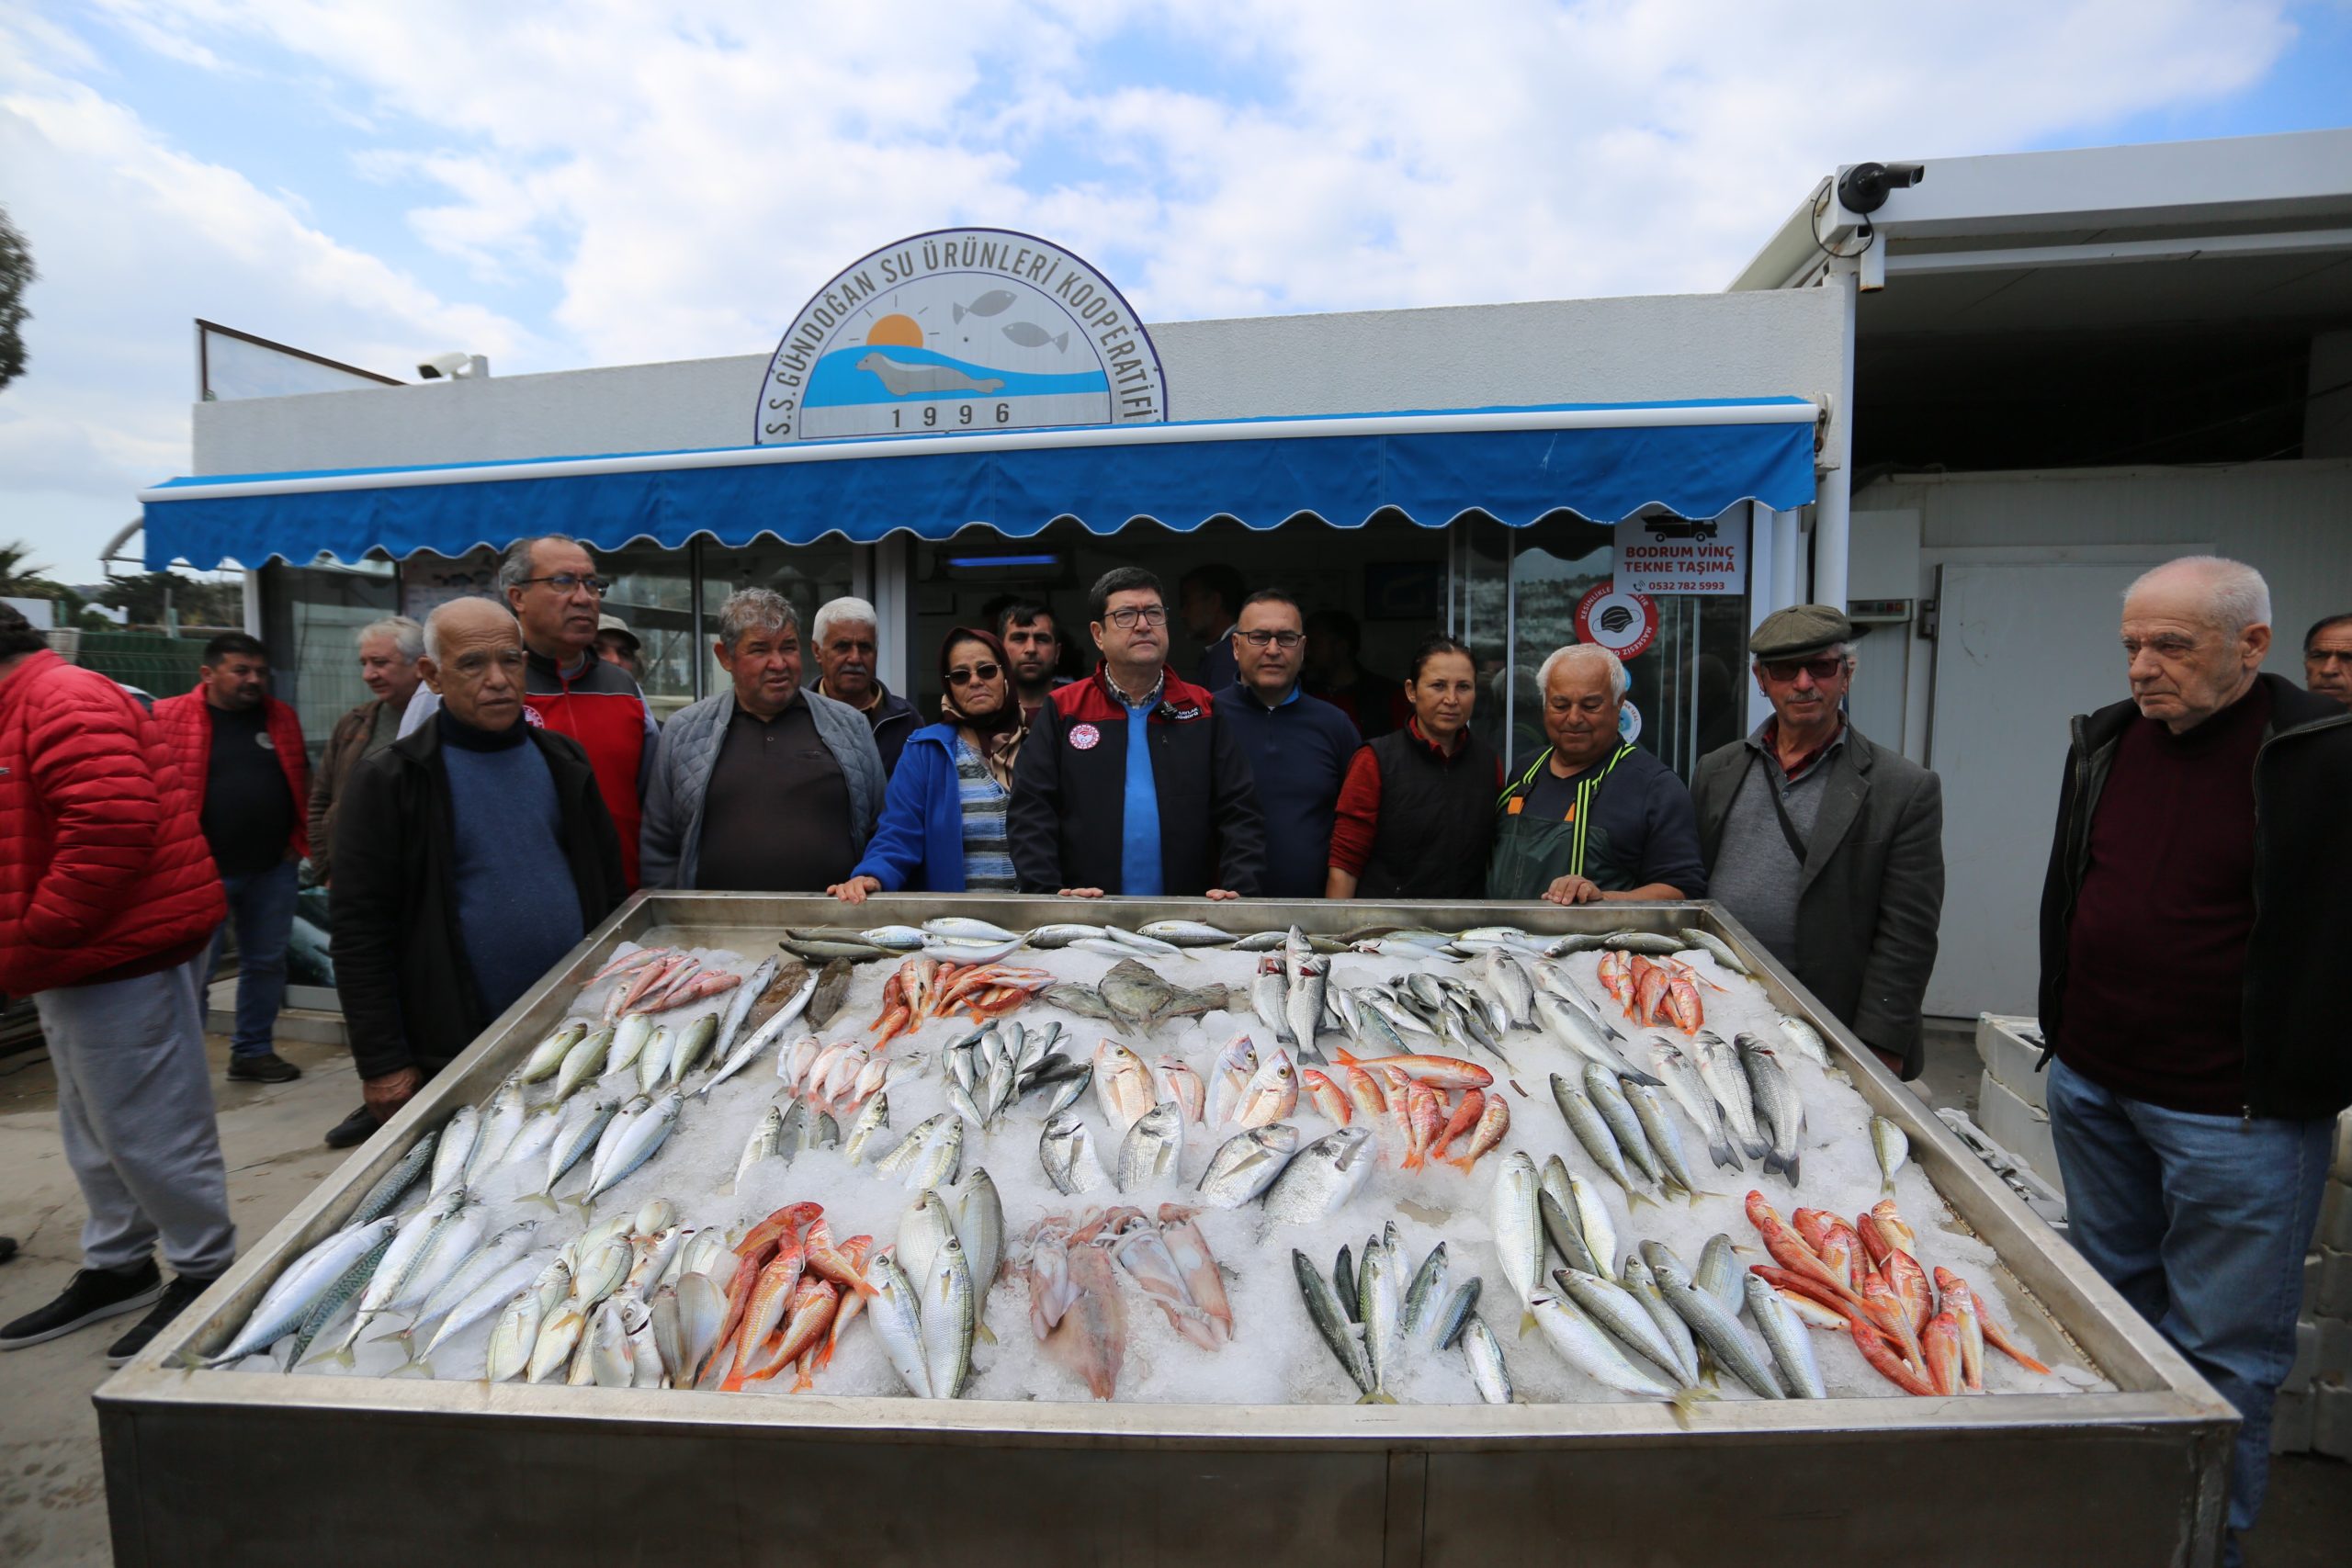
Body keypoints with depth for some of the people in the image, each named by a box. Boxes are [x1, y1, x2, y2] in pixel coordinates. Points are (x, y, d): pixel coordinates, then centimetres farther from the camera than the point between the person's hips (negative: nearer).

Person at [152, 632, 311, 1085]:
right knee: (192, 970, 1)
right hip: (199, 870, -4)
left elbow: (300, 783, 15)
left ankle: (253, 1051, 25)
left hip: (271, 868, 4)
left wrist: (298, 841, 7)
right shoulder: (169, 718, -5)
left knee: (266, 962, 12)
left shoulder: (282, 718, 8)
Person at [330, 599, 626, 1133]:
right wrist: (381, 1065, -10)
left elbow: (609, 885, 12)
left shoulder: (563, 761, 6)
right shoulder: (387, 782, -6)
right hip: (457, 1056, -3)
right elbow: (360, 934, -7)